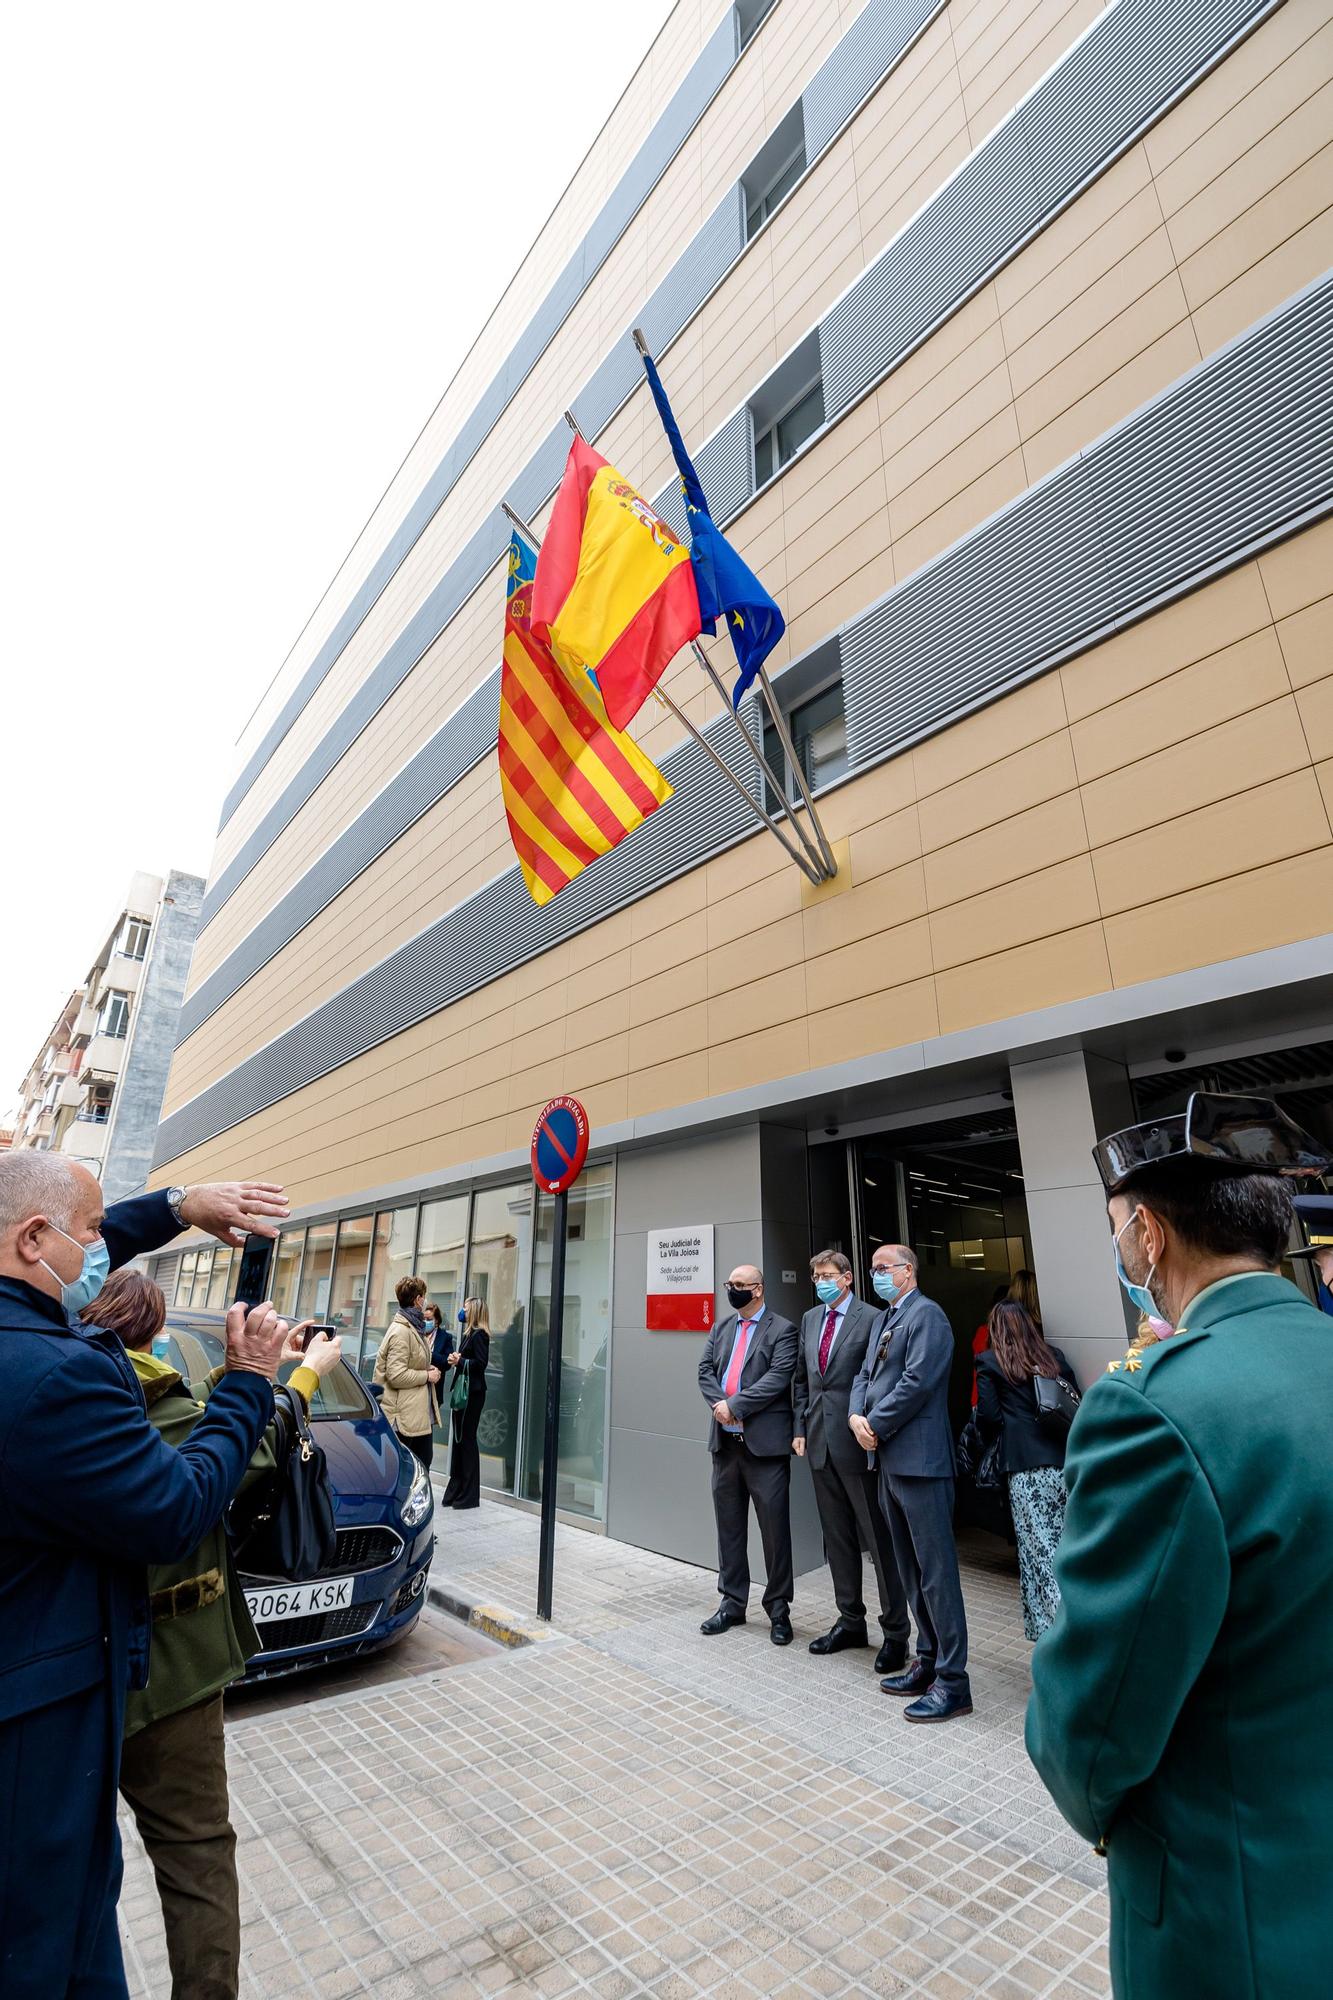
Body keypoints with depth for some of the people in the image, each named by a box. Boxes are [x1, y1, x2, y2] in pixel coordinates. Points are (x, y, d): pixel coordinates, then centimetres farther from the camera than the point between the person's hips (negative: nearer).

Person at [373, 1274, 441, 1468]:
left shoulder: (415, 1327, 12)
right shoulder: (401, 1331, -19)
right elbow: (396, 1375, -24)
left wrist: (428, 1368, 8)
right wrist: (427, 1375, -15)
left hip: (422, 1412, 10)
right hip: (405, 1414, -9)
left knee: (424, 1460, 15)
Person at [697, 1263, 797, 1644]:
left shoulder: (781, 1329, -6)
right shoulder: (722, 1326, 12)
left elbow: (778, 1377, -17)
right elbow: (705, 1369, 7)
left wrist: (734, 1405, -18)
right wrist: (718, 1405, -11)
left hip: (765, 1441, -5)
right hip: (725, 1440, 5)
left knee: (774, 1527, 4)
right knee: (729, 1525, 15)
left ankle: (778, 1608, 21)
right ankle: (732, 1602, 29)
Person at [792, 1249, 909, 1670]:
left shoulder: (872, 1318, -11)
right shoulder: (810, 1319, 10)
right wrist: (799, 1428, 10)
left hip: (856, 1443, -7)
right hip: (819, 1442, 7)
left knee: (879, 1540, 3)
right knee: (837, 1539, 18)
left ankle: (895, 1633, 17)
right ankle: (851, 1622, 32)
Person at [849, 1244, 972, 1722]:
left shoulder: (926, 1315, -13)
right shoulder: (883, 1319, 15)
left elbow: (916, 1382, -21)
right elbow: (865, 1374, 15)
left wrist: (876, 1426, -13)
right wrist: (856, 1416, -3)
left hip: (919, 1459, -9)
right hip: (890, 1461, 9)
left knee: (936, 1571, 0)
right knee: (911, 1571, 18)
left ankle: (952, 1682, 10)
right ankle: (927, 1661, 31)